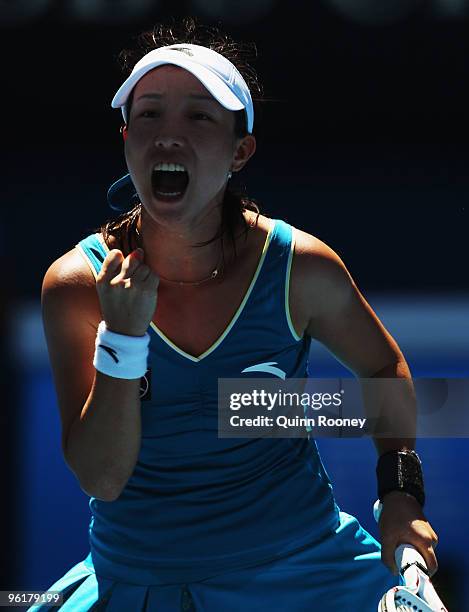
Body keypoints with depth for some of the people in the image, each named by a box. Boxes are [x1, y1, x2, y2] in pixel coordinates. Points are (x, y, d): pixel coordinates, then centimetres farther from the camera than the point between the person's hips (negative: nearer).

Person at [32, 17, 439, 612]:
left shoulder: (300, 267, -11)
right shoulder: (77, 284, -12)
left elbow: (384, 367, 9)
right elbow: (101, 479, -15)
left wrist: (401, 493, 3)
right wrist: (123, 336, -25)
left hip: (300, 564, 1)